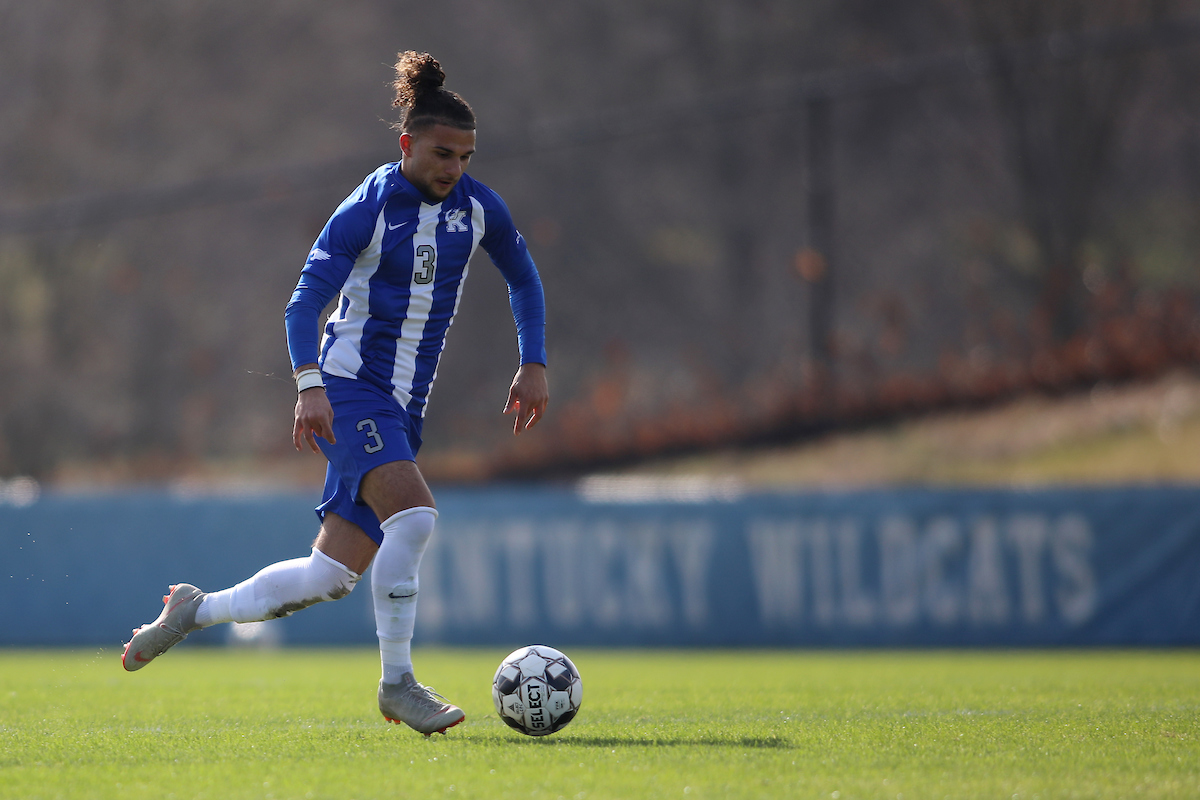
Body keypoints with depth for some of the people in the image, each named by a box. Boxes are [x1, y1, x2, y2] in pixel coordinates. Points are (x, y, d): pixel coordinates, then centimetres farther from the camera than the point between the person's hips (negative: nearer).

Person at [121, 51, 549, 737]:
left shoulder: (478, 205, 4)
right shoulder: (366, 210, -12)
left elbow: (523, 278, 20)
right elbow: (305, 303, -15)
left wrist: (535, 365, 11)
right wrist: (310, 386, -29)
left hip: (403, 410, 6)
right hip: (349, 390, -6)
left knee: (331, 577, 4)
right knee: (414, 514, -30)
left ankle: (196, 610, 24)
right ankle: (397, 684, -21)